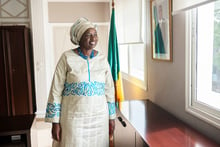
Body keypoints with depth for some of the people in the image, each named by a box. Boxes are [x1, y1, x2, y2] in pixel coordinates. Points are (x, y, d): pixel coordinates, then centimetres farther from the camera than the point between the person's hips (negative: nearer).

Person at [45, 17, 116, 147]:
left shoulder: (102, 59, 3)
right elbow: (56, 91, -5)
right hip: (74, 117, -3)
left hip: (99, 117, 3)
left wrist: (112, 117, 9)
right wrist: (55, 122, -6)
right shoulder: (67, 58, -7)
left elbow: (109, 90, 9)